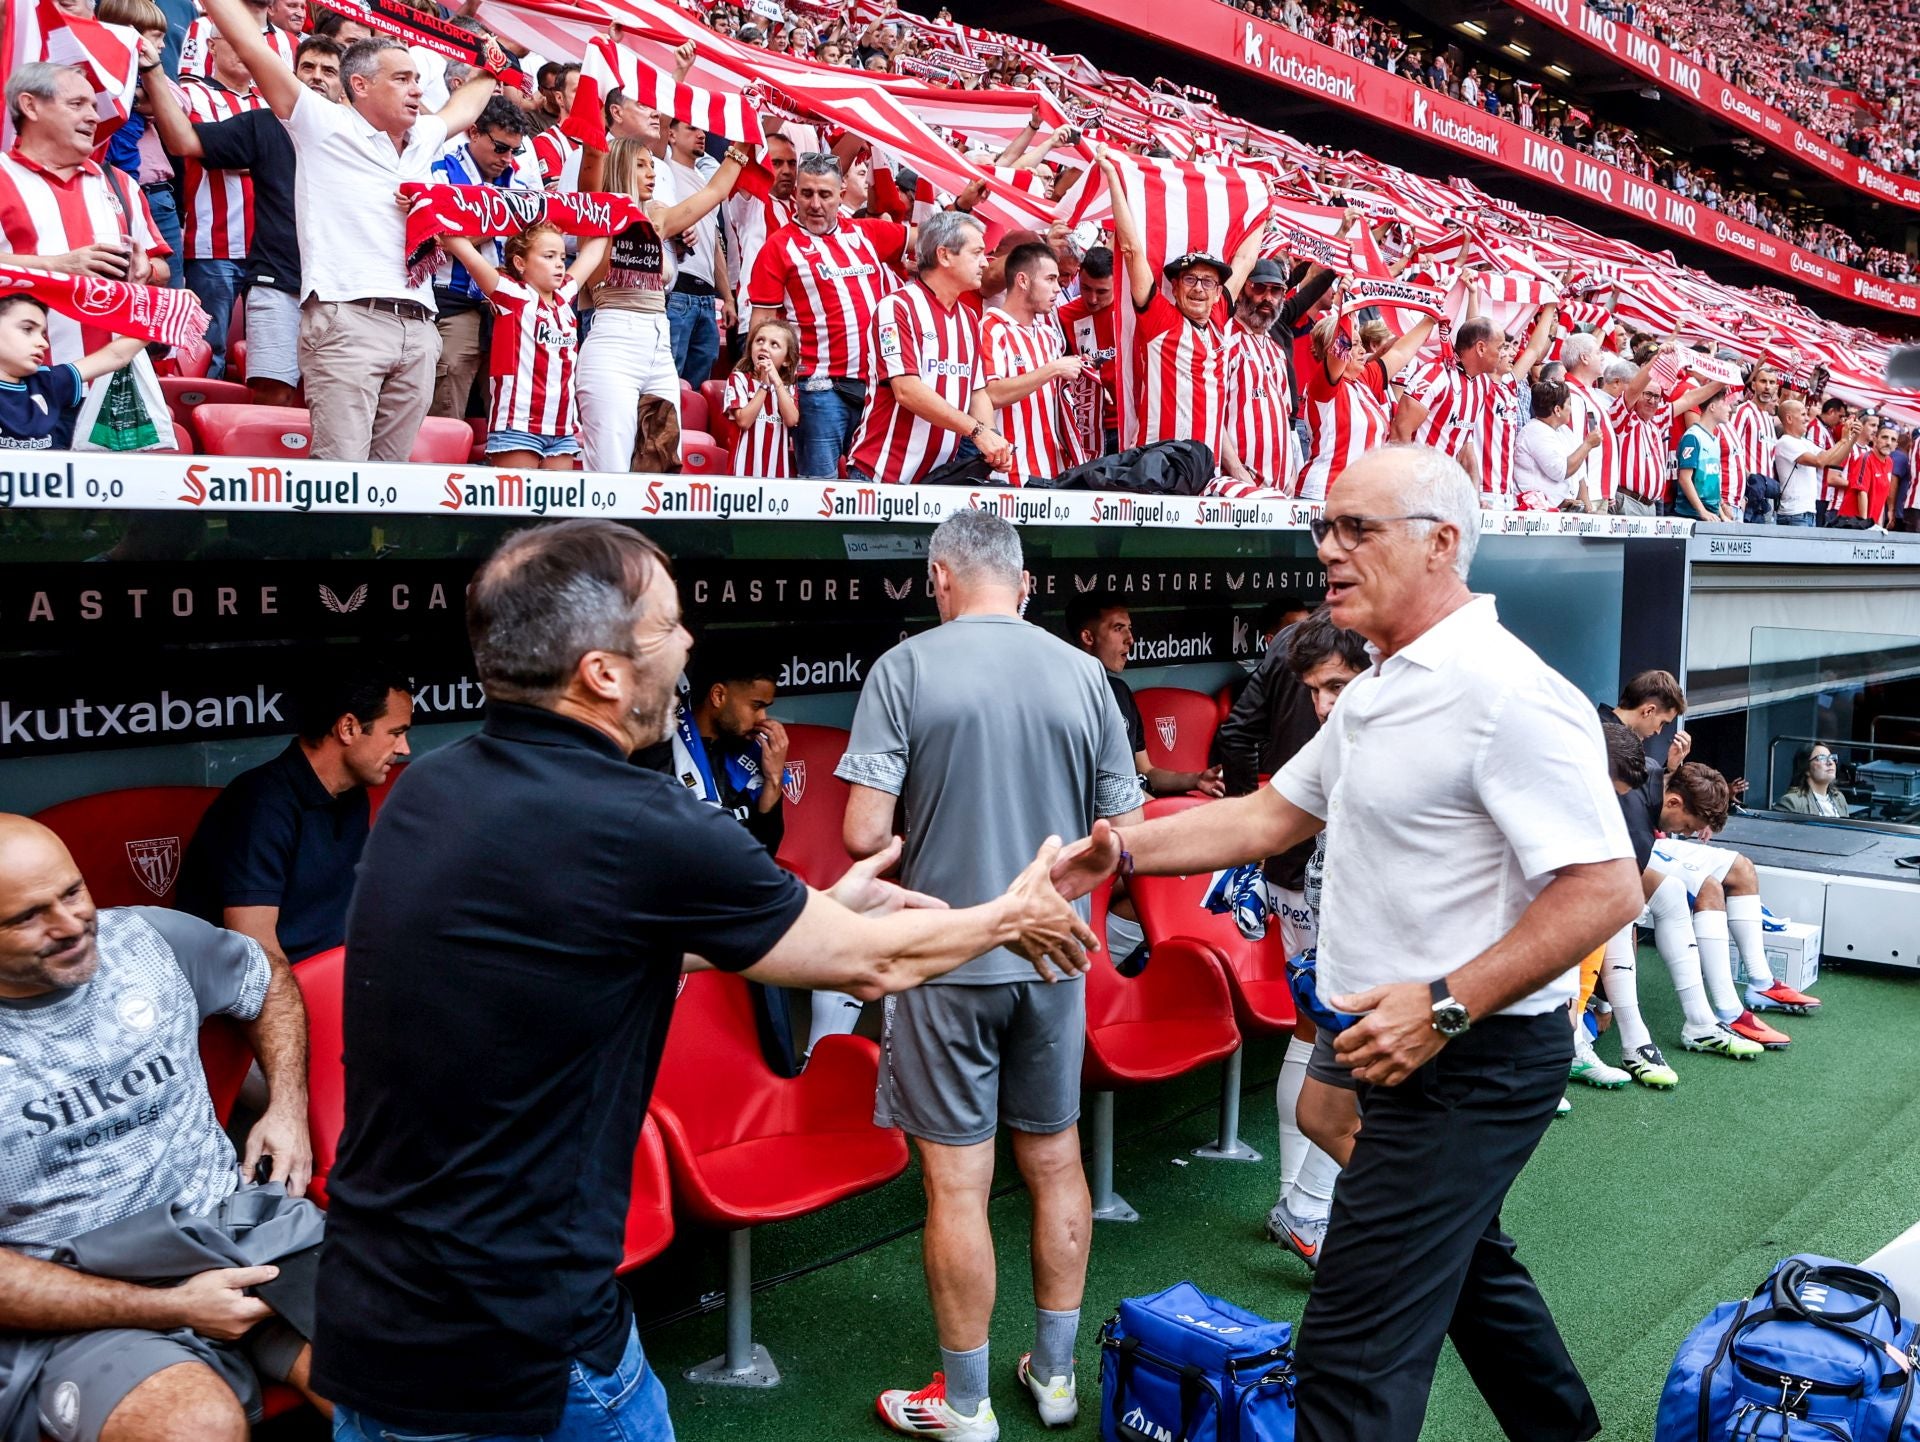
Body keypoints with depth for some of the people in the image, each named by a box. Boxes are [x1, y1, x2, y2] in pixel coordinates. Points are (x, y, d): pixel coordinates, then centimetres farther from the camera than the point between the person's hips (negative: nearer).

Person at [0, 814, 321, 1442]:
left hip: (237, 1216, 3)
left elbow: (269, 981, 25)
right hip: (81, 1300, -3)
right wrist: (166, 1308, -16)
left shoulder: (145, 936, 4)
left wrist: (288, 1108, 11)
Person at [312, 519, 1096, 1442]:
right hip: (519, 1356, -6)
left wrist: (821, 909, 21)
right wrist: (1015, 916, 11)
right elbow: (874, 966, -8)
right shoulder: (639, 828, -23)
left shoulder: (427, 789, -1)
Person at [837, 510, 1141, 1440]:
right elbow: (1123, 835, 2)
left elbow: (864, 834, -15)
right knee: (1055, 1162, 17)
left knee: (957, 1183, 7)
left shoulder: (905, 668, -10)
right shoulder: (1082, 675, -2)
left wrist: (917, 871, 6)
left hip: (944, 961, -3)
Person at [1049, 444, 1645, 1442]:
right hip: (1412, 1050, 10)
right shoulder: (1374, 692, 11)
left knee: (1353, 1354, -6)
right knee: (1465, 1265, 29)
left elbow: (1606, 888, -25)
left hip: (1473, 1061, -10)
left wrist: (1447, 1005, -27)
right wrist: (1124, 852, 7)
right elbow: (1271, 814, 16)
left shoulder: (1508, 695, -21)